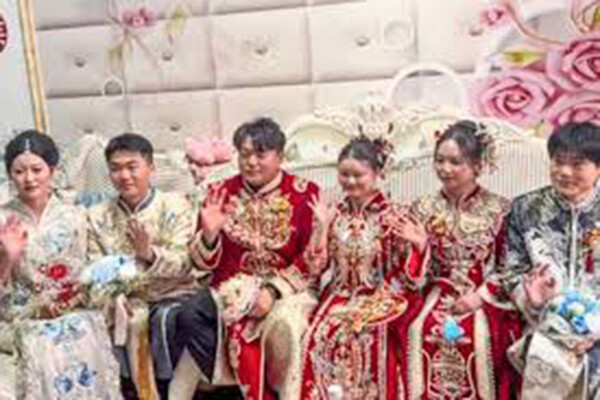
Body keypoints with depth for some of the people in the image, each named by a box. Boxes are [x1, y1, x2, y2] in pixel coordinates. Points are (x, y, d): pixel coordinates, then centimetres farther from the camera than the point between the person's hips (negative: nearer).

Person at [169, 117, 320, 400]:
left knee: (284, 322, -33)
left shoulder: (304, 194, -2)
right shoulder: (221, 193, 5)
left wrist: (274, 290, -18)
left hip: (286, 289, -2)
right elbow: (204, 263, 6)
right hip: (232, 288, 3)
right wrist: (209, 234, -15)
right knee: (191, 316, -25)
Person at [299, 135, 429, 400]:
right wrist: (321, 228, 0)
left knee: (353, 334, -29)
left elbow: (407, 275, -5)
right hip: (341, 294, 4)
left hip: (378, 297, -3)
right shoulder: (337, 214, 7)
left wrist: (418, 245, -24)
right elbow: (322, 265, 10)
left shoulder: (393, 217, -5)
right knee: (318, 334, -22)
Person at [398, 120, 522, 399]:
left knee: (479, 336, -26)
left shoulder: (499, 209, 2)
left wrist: (480, 296, -11)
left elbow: (507, 267, 1)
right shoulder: (423, 209, 8)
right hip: (437, 295, 2)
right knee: (417, 331, -23)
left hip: (485, 298, -1)